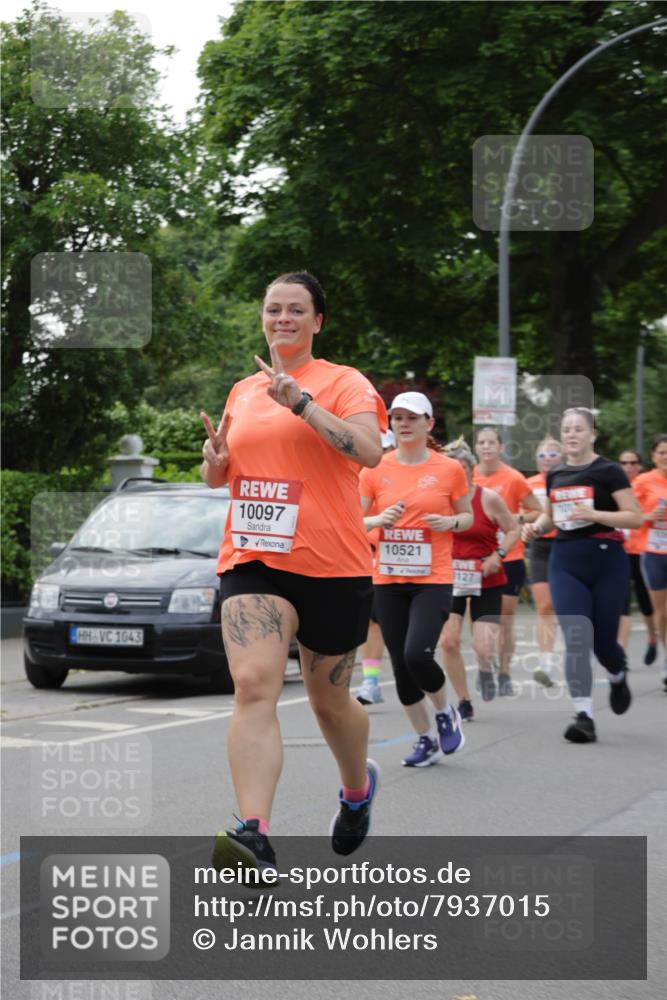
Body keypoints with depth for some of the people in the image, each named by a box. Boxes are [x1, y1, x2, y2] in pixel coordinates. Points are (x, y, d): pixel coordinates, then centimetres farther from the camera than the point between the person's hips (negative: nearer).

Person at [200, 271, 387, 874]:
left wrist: (300, 401, -22)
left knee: (329, 699, 12)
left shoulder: (344, 383, -1)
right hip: (252, 560, 3)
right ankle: (255, 836, -28)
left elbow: (369, 450, -19)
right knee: (254, 687, -19)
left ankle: (358, 788, 44)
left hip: (332, 565, -3)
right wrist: (215, 458, 1)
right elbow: (219, 477, 25)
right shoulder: (243, 392, 15)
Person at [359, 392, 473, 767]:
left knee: (417, 654, -19)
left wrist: (450, 522, -10)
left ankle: (446, 712, 11)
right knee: (400, 665, 5)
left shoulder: (450, 469, 0)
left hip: (433, 581, -3)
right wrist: (381, 520, -17)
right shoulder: (375, 469, 3)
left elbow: (467, 516, 11)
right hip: (388, 581, 3)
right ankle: (427, 740, 22)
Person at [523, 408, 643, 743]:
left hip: (606, 562, -3)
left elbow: (635, 517, -10)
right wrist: (536, 527, 2)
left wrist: (592, 514, -22)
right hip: (565, 563, 3)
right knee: (576, 639, -10)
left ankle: (618, 678, 41)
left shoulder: (608, 471, -6)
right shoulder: (555, 475, 10)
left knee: (602, 639, 5)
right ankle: (584, 716, -12)